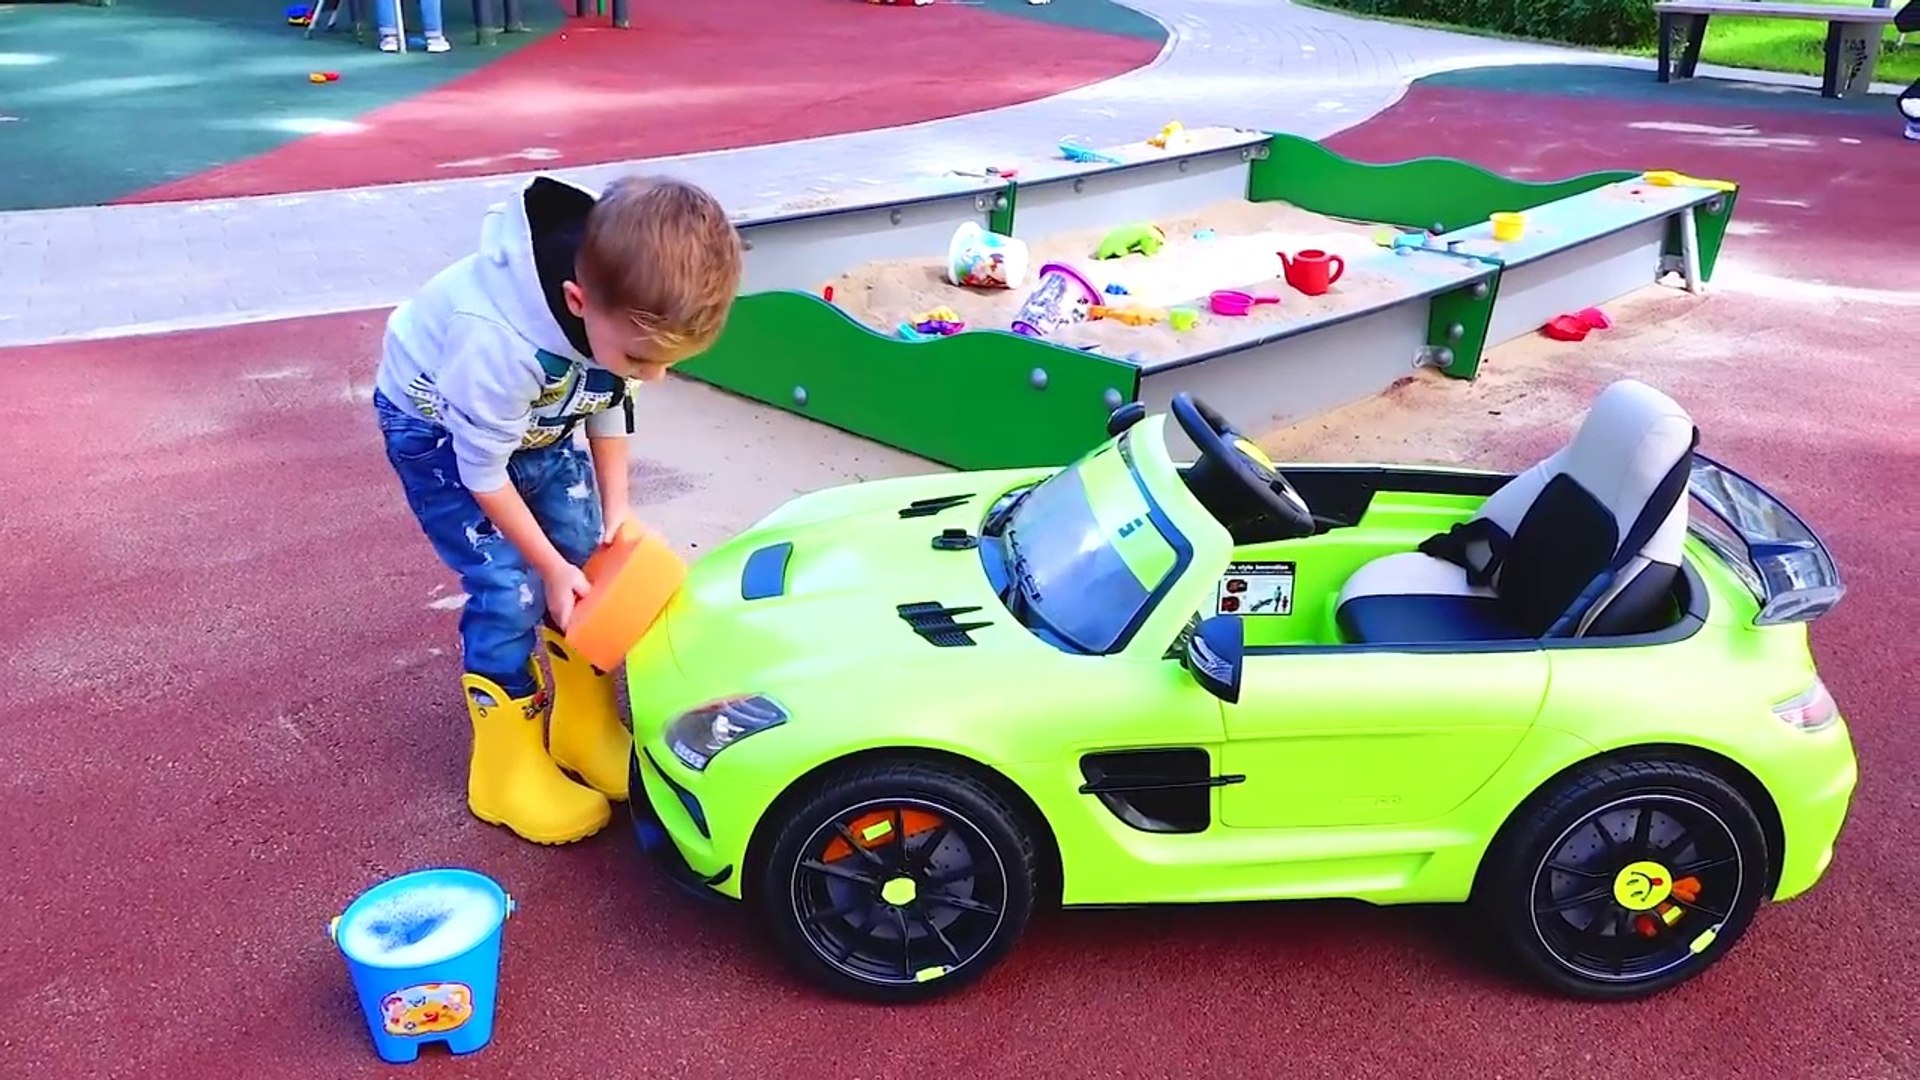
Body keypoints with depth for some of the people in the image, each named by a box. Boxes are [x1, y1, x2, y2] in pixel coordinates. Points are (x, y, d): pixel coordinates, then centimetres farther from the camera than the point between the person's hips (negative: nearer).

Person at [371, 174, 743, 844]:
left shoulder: (629, 313, -24)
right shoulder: (499, 342, -43)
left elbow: (611, 406, -3)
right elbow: (483, 470, -27)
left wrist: (616, 511, -6)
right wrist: (550, 565, -19)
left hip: (539, 420, 6)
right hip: (437, 429, -6)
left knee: (586, 562, 2)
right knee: (510, 589, -12)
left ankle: (583, 727, 21)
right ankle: (508, 767, 5)